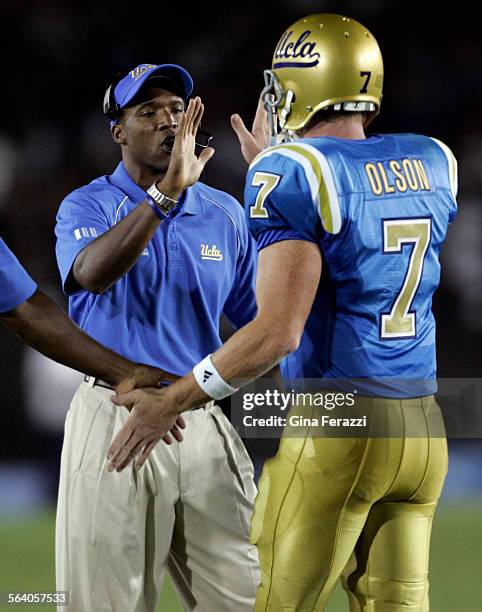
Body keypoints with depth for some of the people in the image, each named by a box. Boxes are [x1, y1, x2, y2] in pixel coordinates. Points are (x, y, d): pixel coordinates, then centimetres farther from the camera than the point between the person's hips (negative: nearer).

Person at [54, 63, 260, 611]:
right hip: (113, 418, -3)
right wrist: (166, 192, -29)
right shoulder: (87, 207, -1)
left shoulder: (225, 214, 11)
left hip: (201, 421, 3)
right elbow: (92, 274, -23)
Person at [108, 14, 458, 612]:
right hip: (424, 427, 6)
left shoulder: (292, 173, -12)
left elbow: (279, 331, -18)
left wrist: (169, 403, -10)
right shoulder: (433, 163, 7)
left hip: (336, 428, -6)